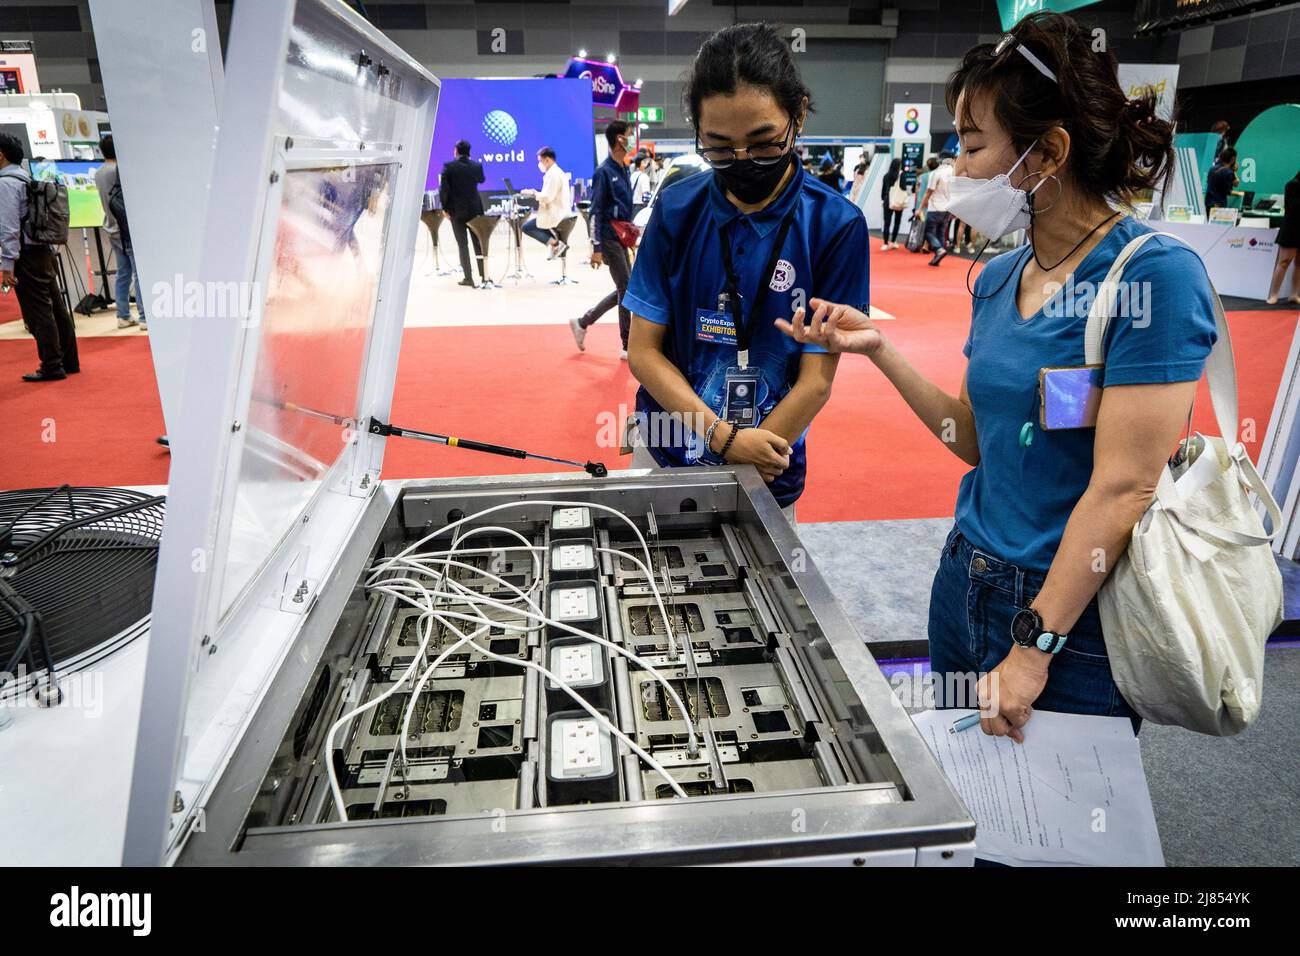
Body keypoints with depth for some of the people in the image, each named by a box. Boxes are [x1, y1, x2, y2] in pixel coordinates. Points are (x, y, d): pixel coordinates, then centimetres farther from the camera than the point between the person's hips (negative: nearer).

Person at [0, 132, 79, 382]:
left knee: (38, 313, -4)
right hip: (45, 251, 9)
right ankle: (69, 362, 16)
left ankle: (52, 367, 0)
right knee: (56, 309, 10)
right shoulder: (27, 179, 15)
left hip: (27, 256, -9)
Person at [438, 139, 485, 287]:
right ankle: (484, 275, 9)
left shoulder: (448, 166, -8)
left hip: (457, 210, -2)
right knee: (479, 243, 10)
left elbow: (443, 189, -12)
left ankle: (468, 277, 0)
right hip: (475, 209, 2)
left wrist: (445, 208, -2)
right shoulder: (477, 166, 0)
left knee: (462, 244, 2)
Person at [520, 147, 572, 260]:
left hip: (555, 215, -10)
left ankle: (555, 244, -12)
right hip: (560, 212, 11)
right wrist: (536, 193, 10)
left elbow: (547, 197, -24)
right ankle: (554, 236, 14)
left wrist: (533, 193, -9)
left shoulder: (552, 174, -17)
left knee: (527, 227, -7)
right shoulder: (558, 172, 16)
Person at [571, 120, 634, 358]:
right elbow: (595, 211, -16)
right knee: (626, 290, -5)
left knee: (624, 291, 12)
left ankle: (582, 323, 23)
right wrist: (596, 248, -19)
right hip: (609, 239, -8)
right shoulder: (604, 171, -13)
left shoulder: (625, 169, 12)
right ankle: (628, 347, 4)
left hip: (621, 238, 9)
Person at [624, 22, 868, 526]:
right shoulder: (676, 209, -7)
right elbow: (644, 352, -6)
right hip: (664, 453, 2)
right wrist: (725, 438, -17)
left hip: (768, 471, -2)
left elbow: (816, 380, -12)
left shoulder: (835, 224, -12)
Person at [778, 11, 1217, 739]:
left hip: (1072, 617, -6)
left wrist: (1034, 650, -19)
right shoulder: (998, 279, 4)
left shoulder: (1154, 275, -17)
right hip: (966, 585, 7)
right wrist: (878, 348, 2)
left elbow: (1123, 488, -21)